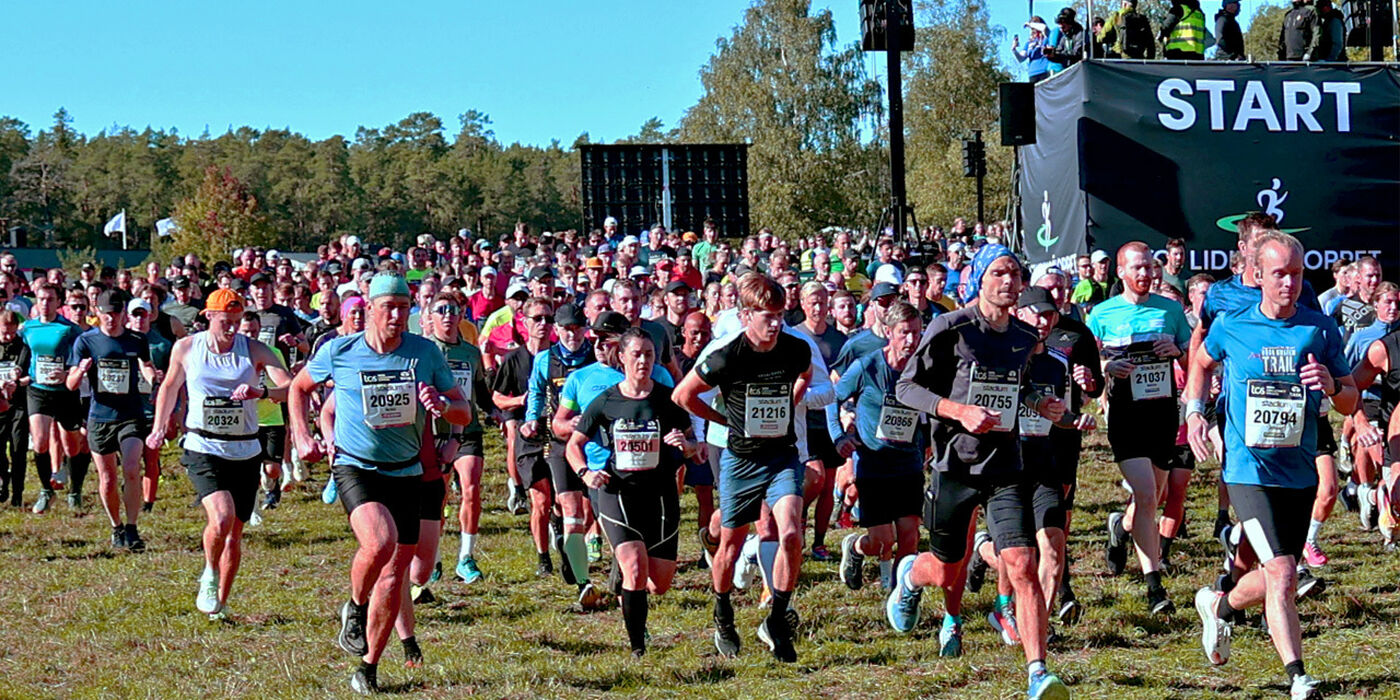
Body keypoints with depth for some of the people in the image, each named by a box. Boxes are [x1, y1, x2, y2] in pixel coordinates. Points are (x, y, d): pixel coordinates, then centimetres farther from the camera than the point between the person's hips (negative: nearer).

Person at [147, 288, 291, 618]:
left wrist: (261, 391, -32)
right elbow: (170, 386, 19)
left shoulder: (254, 350, -4)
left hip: (245, 452, 2)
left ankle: (220, 603, 26)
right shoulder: (185, 348, 0)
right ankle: (210, 574, 7)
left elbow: (291, 387, -15)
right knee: (221, 518, -23)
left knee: (234, 532, 8)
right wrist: (159, 428, 19)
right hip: (202, 449, -2)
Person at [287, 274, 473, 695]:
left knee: (395, 573, 3)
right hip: (356, 468, -3)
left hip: (406, 473, 3)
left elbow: (464, 413, 3)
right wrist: (302, 436, 3)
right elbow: (299, 387, 14)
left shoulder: (426, 353, -1)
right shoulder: (338, 352, -4)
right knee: (380, 541, -30)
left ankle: (369, 668, 18)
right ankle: (354, 608, 1)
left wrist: (443, 405, -19)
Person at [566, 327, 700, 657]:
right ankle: (637, 648, -5)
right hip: (618, 494, -2)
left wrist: (685, 445, -15)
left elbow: (694, 446, 8)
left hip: (661, 495, 2)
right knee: (635, 571, -19)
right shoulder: (605, 402, -1)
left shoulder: (668, 400, 0)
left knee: (660, 584, 4)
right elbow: (574, 444, 9)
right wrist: (585, 473, -9)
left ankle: (632, 591, 41)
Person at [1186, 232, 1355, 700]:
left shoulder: (1321, 330, 0)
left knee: (1265, 574, 14)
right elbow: (1202, 363, 19)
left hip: (1299, 473, 3)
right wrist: (1194, 412, 5)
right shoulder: (1231, 327, -3)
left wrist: (1332, 386, -16)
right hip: (1249, 470, -3)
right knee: (1281, 572, -17)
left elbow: (1350, 405, 6)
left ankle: (1219, 606, 45)